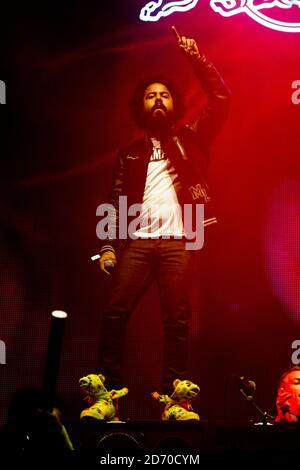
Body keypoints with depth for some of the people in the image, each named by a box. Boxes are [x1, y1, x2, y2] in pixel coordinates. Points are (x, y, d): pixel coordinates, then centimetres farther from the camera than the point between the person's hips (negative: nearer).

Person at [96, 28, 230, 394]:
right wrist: (107, 245, 0)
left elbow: (220, 99, 4)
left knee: (177, 319, -3)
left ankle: (174, 393, -1)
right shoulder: (130, 153, 18)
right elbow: (116, 200, 12)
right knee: (115, 312, -6)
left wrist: (196, 58, -2)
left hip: (178, 240, -1)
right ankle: (107, 386, 1)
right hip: (137, 240, 1)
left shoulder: (189, 139, 15)